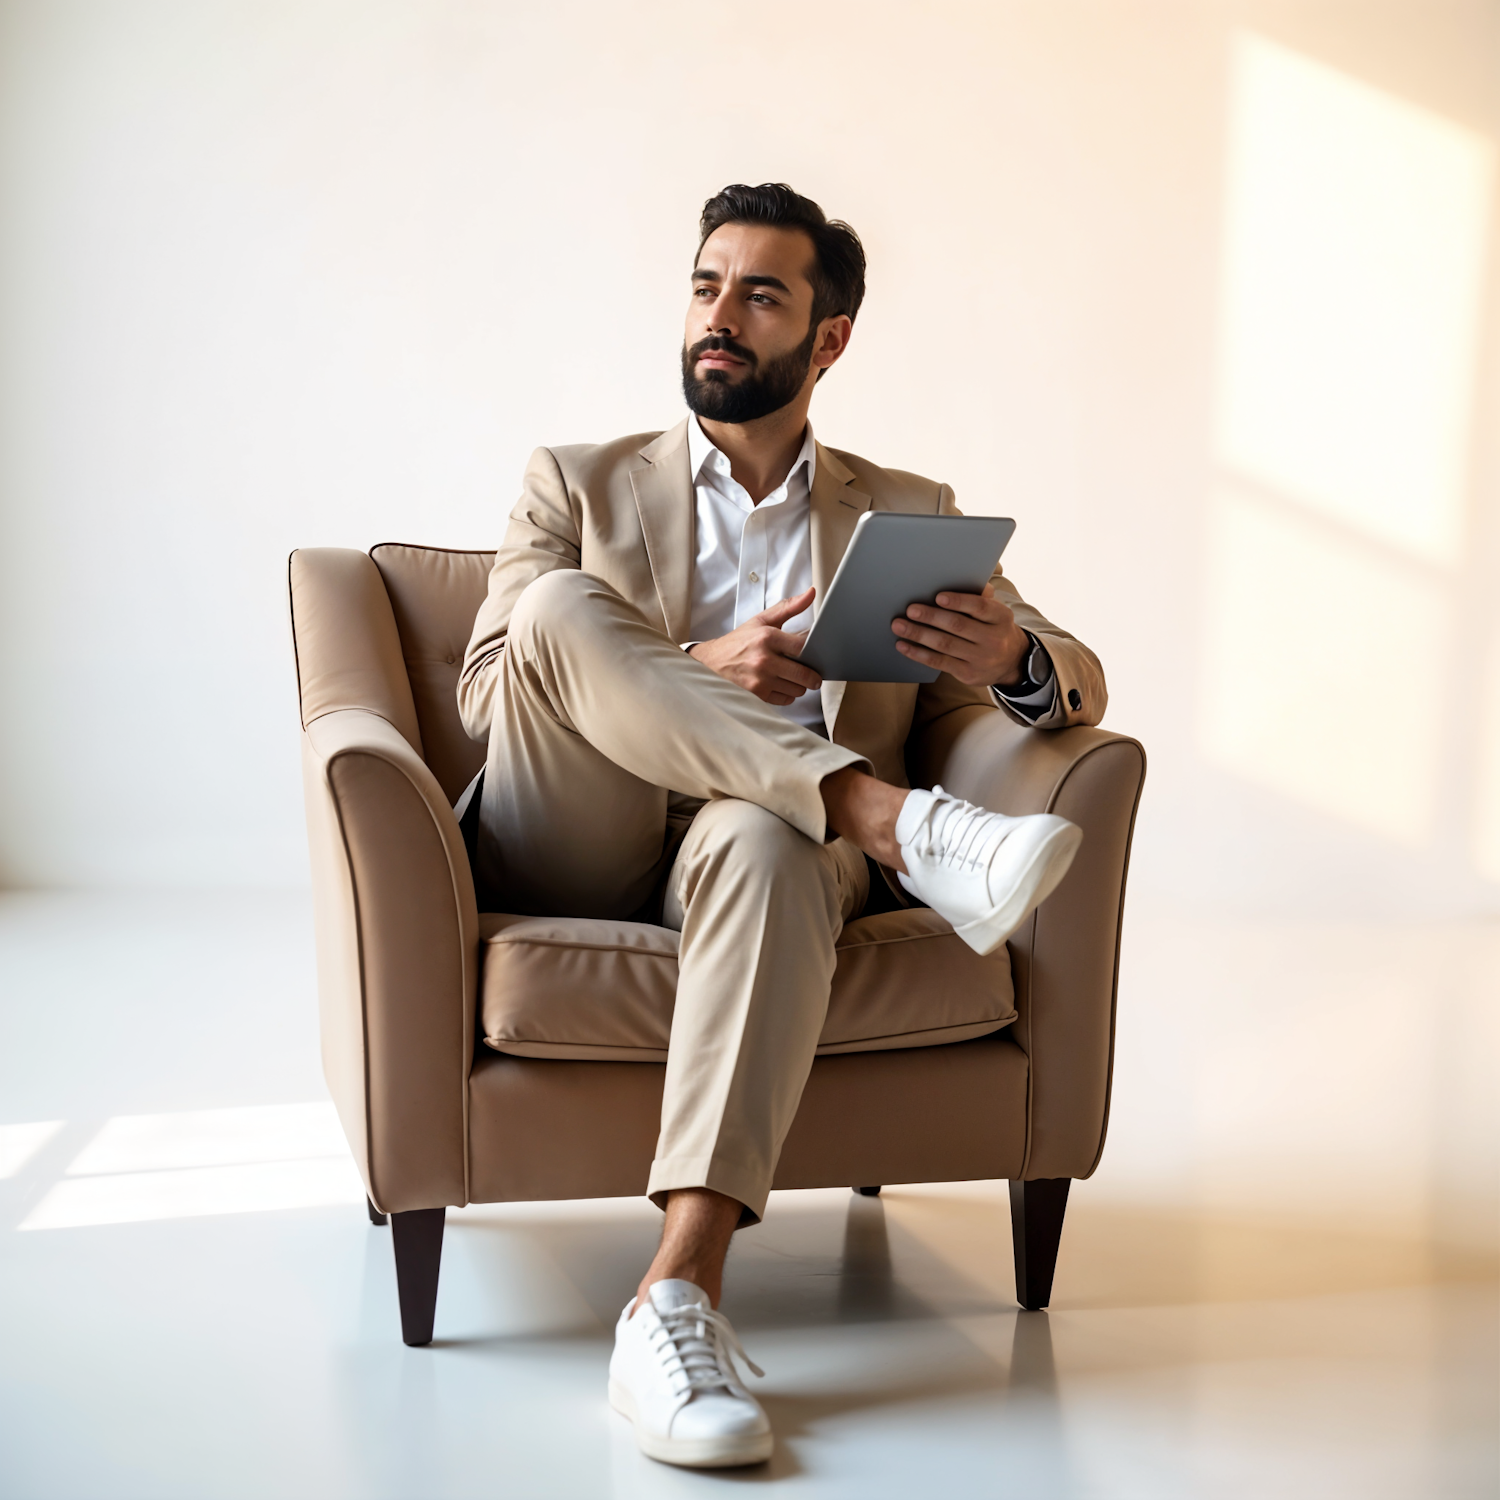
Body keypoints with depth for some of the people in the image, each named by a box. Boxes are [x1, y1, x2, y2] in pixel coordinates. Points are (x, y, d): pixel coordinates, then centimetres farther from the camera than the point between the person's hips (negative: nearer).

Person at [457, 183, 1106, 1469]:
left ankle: (680, 1295, -47)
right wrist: (697, 673, -14)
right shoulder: (580, 484, 18)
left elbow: (1075, 682, 13)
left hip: (763, 849, 0)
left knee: (765, 835, -38)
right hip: (579, 865, 1)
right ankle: (901, 823, -35)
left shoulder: (911, 515, 21)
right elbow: (488, 692, 4)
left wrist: (1014, 661, -14)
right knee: (562, 607, -26)